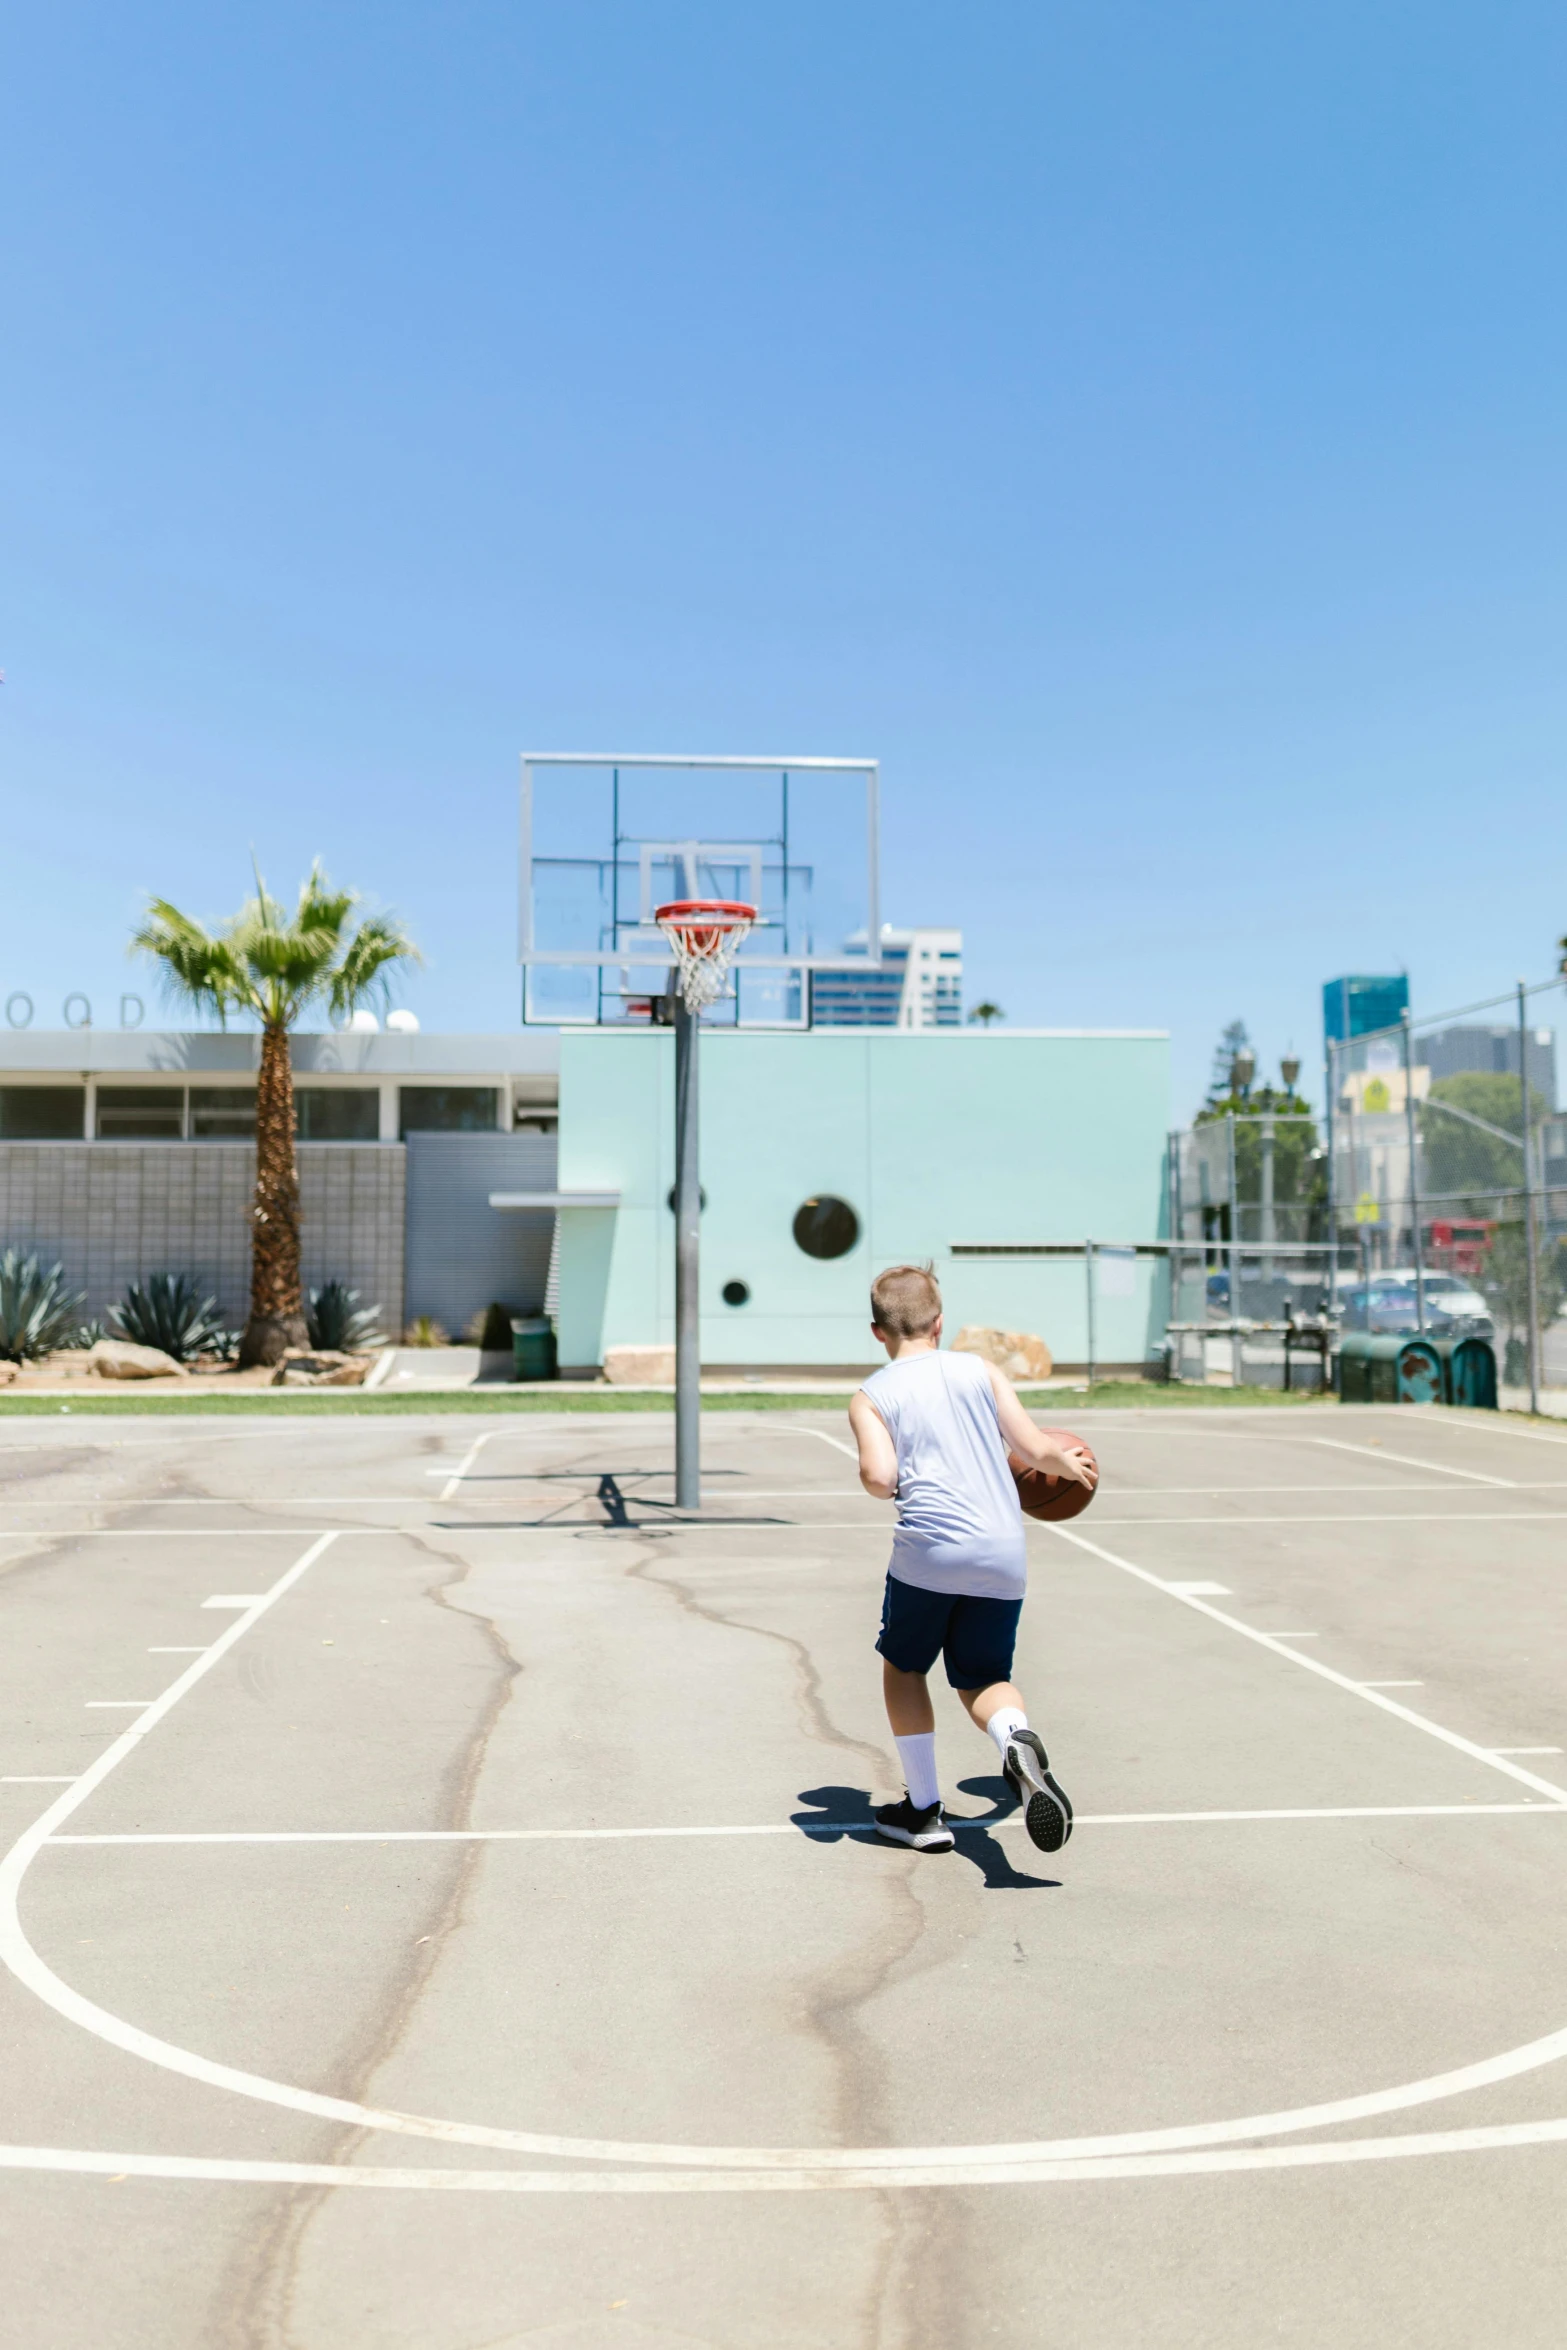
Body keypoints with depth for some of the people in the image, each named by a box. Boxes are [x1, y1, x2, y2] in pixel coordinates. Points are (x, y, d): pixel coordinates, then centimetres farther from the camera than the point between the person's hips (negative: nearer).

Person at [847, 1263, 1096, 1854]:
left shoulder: (871, 1396, 5)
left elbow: (879, 1478, -11)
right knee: (982, 1679, 17)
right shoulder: (980, 1370, 11)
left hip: (930, 1552, -2)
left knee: (902, 1666, 23)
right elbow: (1037, 1452, 7)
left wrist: (882, 1486, 13)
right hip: (1005, 1557, 2)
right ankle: (1017, 1739, -17)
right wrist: (1073, 1465, 28)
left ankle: (923, 1812, 23)